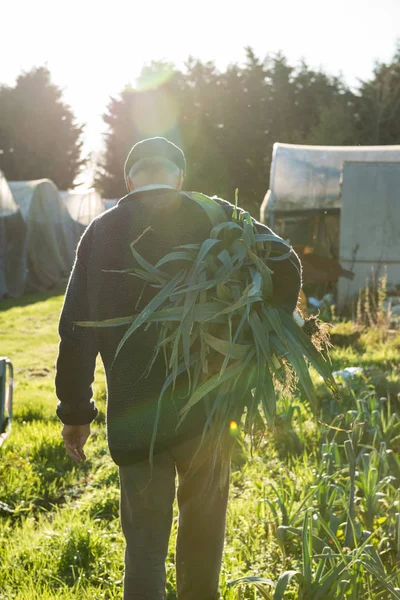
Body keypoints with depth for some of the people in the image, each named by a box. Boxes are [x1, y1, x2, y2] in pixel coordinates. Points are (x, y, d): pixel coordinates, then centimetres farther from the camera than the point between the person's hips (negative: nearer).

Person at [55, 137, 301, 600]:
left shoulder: (101, 232, 4)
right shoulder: (211, 217, -1)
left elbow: (76, 329, 2)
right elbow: (283, 266, -13)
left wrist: (76, 411, 8)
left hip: (133, 417, 1)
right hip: (205, 406, 0)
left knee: (145, 537, 11)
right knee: (202, 526, 20)